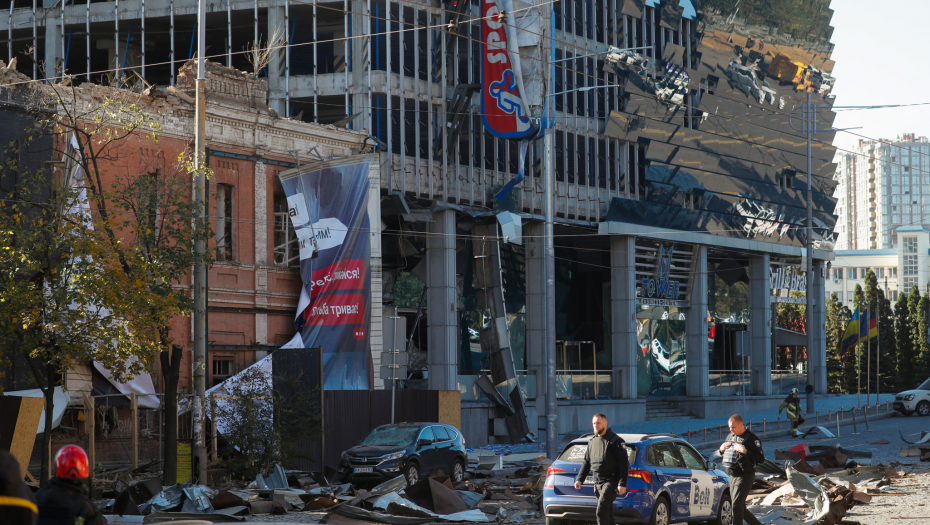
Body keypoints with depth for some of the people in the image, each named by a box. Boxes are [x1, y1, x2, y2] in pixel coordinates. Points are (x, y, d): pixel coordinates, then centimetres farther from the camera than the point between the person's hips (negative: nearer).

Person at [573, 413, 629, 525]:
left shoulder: (615, 441, -6)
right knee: (607, 512, 10)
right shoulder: (592, 442, 17)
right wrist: (579, 479, 10)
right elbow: (586, 462, 23)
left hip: (611, 482, -8)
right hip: (598, 482, 8)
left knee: (602, 509, -21)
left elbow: (624, 463, -10)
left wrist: (622, 484, -18)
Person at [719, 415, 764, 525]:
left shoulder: (751, 438, -12)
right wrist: (721, 449, 1)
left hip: (745, 477, -8)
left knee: (736, 505, -15)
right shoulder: (730, 436, 12)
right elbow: (723, 453, 26)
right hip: (733, 477, 8)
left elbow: (761, 459, -17)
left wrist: (745, 451, -28)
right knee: (740, 508, 12)